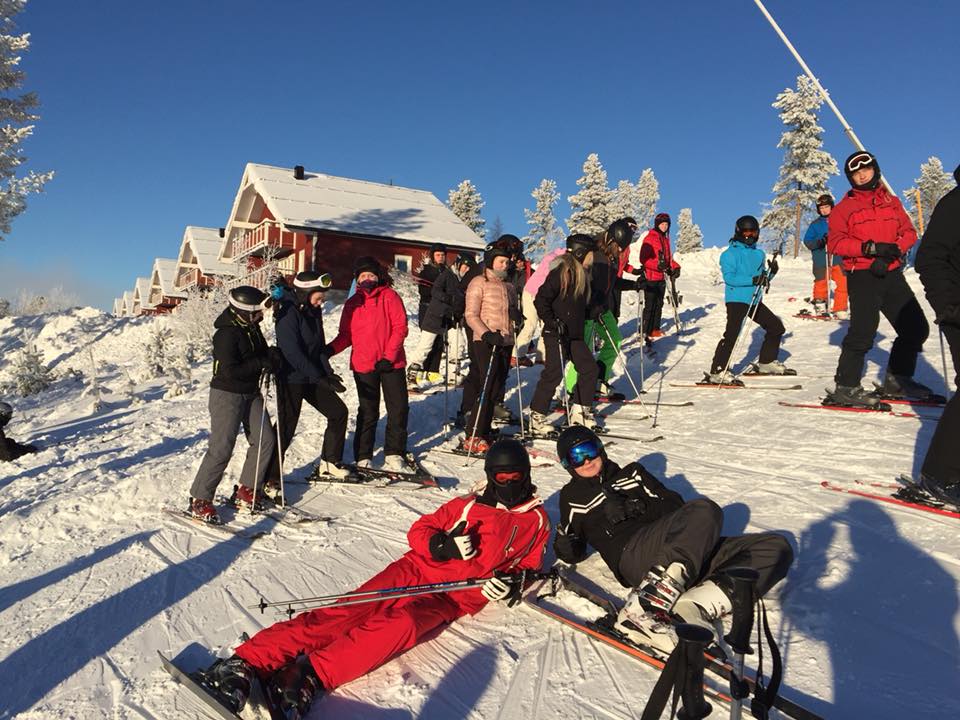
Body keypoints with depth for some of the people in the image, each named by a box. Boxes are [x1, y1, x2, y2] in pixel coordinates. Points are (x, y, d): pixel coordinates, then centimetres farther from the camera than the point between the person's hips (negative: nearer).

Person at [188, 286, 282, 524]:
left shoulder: (251, 328, 5)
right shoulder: (227, 333, -21)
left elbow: (261, 352, 17)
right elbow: (230, 371, -27)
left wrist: (272, 357, -6)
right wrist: (262, 363, -21)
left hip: (251, 393, 9)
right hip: (227, 395, -9)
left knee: (265, 441, 7)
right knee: (221, 448, -8)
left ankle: (247, 491, 20)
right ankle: (199, 500, 4)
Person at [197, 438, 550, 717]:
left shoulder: (536, 520, 18)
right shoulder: (468, 504, 19)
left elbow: (530, 567, 21)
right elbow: (418, 531, 15)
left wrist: (512, 585, -3)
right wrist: (444, 545, -8)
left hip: (455, 596, -2)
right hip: (418, 568, 2)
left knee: (401, 624, -34)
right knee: (351, 610, -22)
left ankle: (309, 679, -46)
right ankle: (246, 664, -31)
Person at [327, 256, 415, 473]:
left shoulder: (389, 296, -2)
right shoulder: (352, 304, 7)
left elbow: (400, 327, -7)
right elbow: (346, 335, 7)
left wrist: (389, 356, -14)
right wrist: (330, 349, -12)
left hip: (392, 364, -1)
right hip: (364, 365, 1)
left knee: (399, 408, 3)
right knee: (368, 413, 7)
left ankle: (394, 454, 17)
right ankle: (363, 458, 16)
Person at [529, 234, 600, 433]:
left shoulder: (581, 273, 14)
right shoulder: (561, 271, -15)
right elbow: (541, 300, -18)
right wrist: (552, 321, -21)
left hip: (575, 334, 9)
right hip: (556, 334, -9)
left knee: (589, 368, 7)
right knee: (554, 373, -8)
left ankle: (580, 410, 19)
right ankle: (537, 417, 2)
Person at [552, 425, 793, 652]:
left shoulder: (632, 473, 30)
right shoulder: (573, 497, 22)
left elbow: (674, 503, 17)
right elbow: (573, 554, 19)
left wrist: (639, 507, -2)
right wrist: (564, 541, -4)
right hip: (633, 556, -5)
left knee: (777, 548, -12)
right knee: (704, 511, -32)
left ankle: (694, 607, -34)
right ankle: (644, 608, -47)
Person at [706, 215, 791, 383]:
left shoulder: (759, 254, 15)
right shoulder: (730, 253, -7)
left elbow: (762, 277, 20)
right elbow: (729, 277, -18)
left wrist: (771, 272, -2)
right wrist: (752, 280, -25)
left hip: (755, 300, 8)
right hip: (737, 299, -8)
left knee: (776, 327, 14)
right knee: (732, 334, -19)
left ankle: (767, 363, 29)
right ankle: (717, 372, -16)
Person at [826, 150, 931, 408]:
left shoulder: (891, 201, 17)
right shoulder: (844, 207, 3)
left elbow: (909, 232, 12)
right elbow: (835, 242, -8)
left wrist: (894, 248, -9)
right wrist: (870, 247, -19)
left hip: (891, 274, 6)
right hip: (862, 277, -6)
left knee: (916, 327, 8)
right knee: (862, 333, -15)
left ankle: (897, 380, 22)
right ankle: (846, 388, -6)